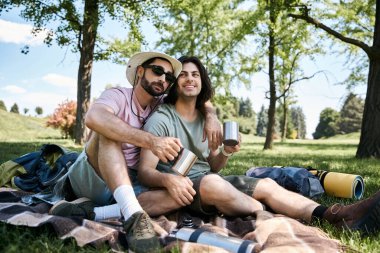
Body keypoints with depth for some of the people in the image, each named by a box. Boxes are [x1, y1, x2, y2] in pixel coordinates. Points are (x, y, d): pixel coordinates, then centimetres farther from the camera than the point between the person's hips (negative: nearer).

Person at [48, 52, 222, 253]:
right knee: (108, 131, -30)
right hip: (90, 178, -4)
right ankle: (133, 213, -43)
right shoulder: (117, 96, -11)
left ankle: (90, 211, -25)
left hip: (129, 184, 5)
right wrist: (151, 141, -41)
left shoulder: (161, 105, 6)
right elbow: (94, 118, -34)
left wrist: (211, 116, -8)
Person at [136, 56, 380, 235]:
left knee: (267, 185, -13)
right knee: (212, 183, -40)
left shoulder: (206, 119, 12)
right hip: (178, 187, -6)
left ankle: (337, 216, -27)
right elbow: (145, 172, -16)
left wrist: (225, 153, -10)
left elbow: (212, 167, 14)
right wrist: (168, 178, -39)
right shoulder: (160, 119, -10)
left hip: (208, 181, 7)